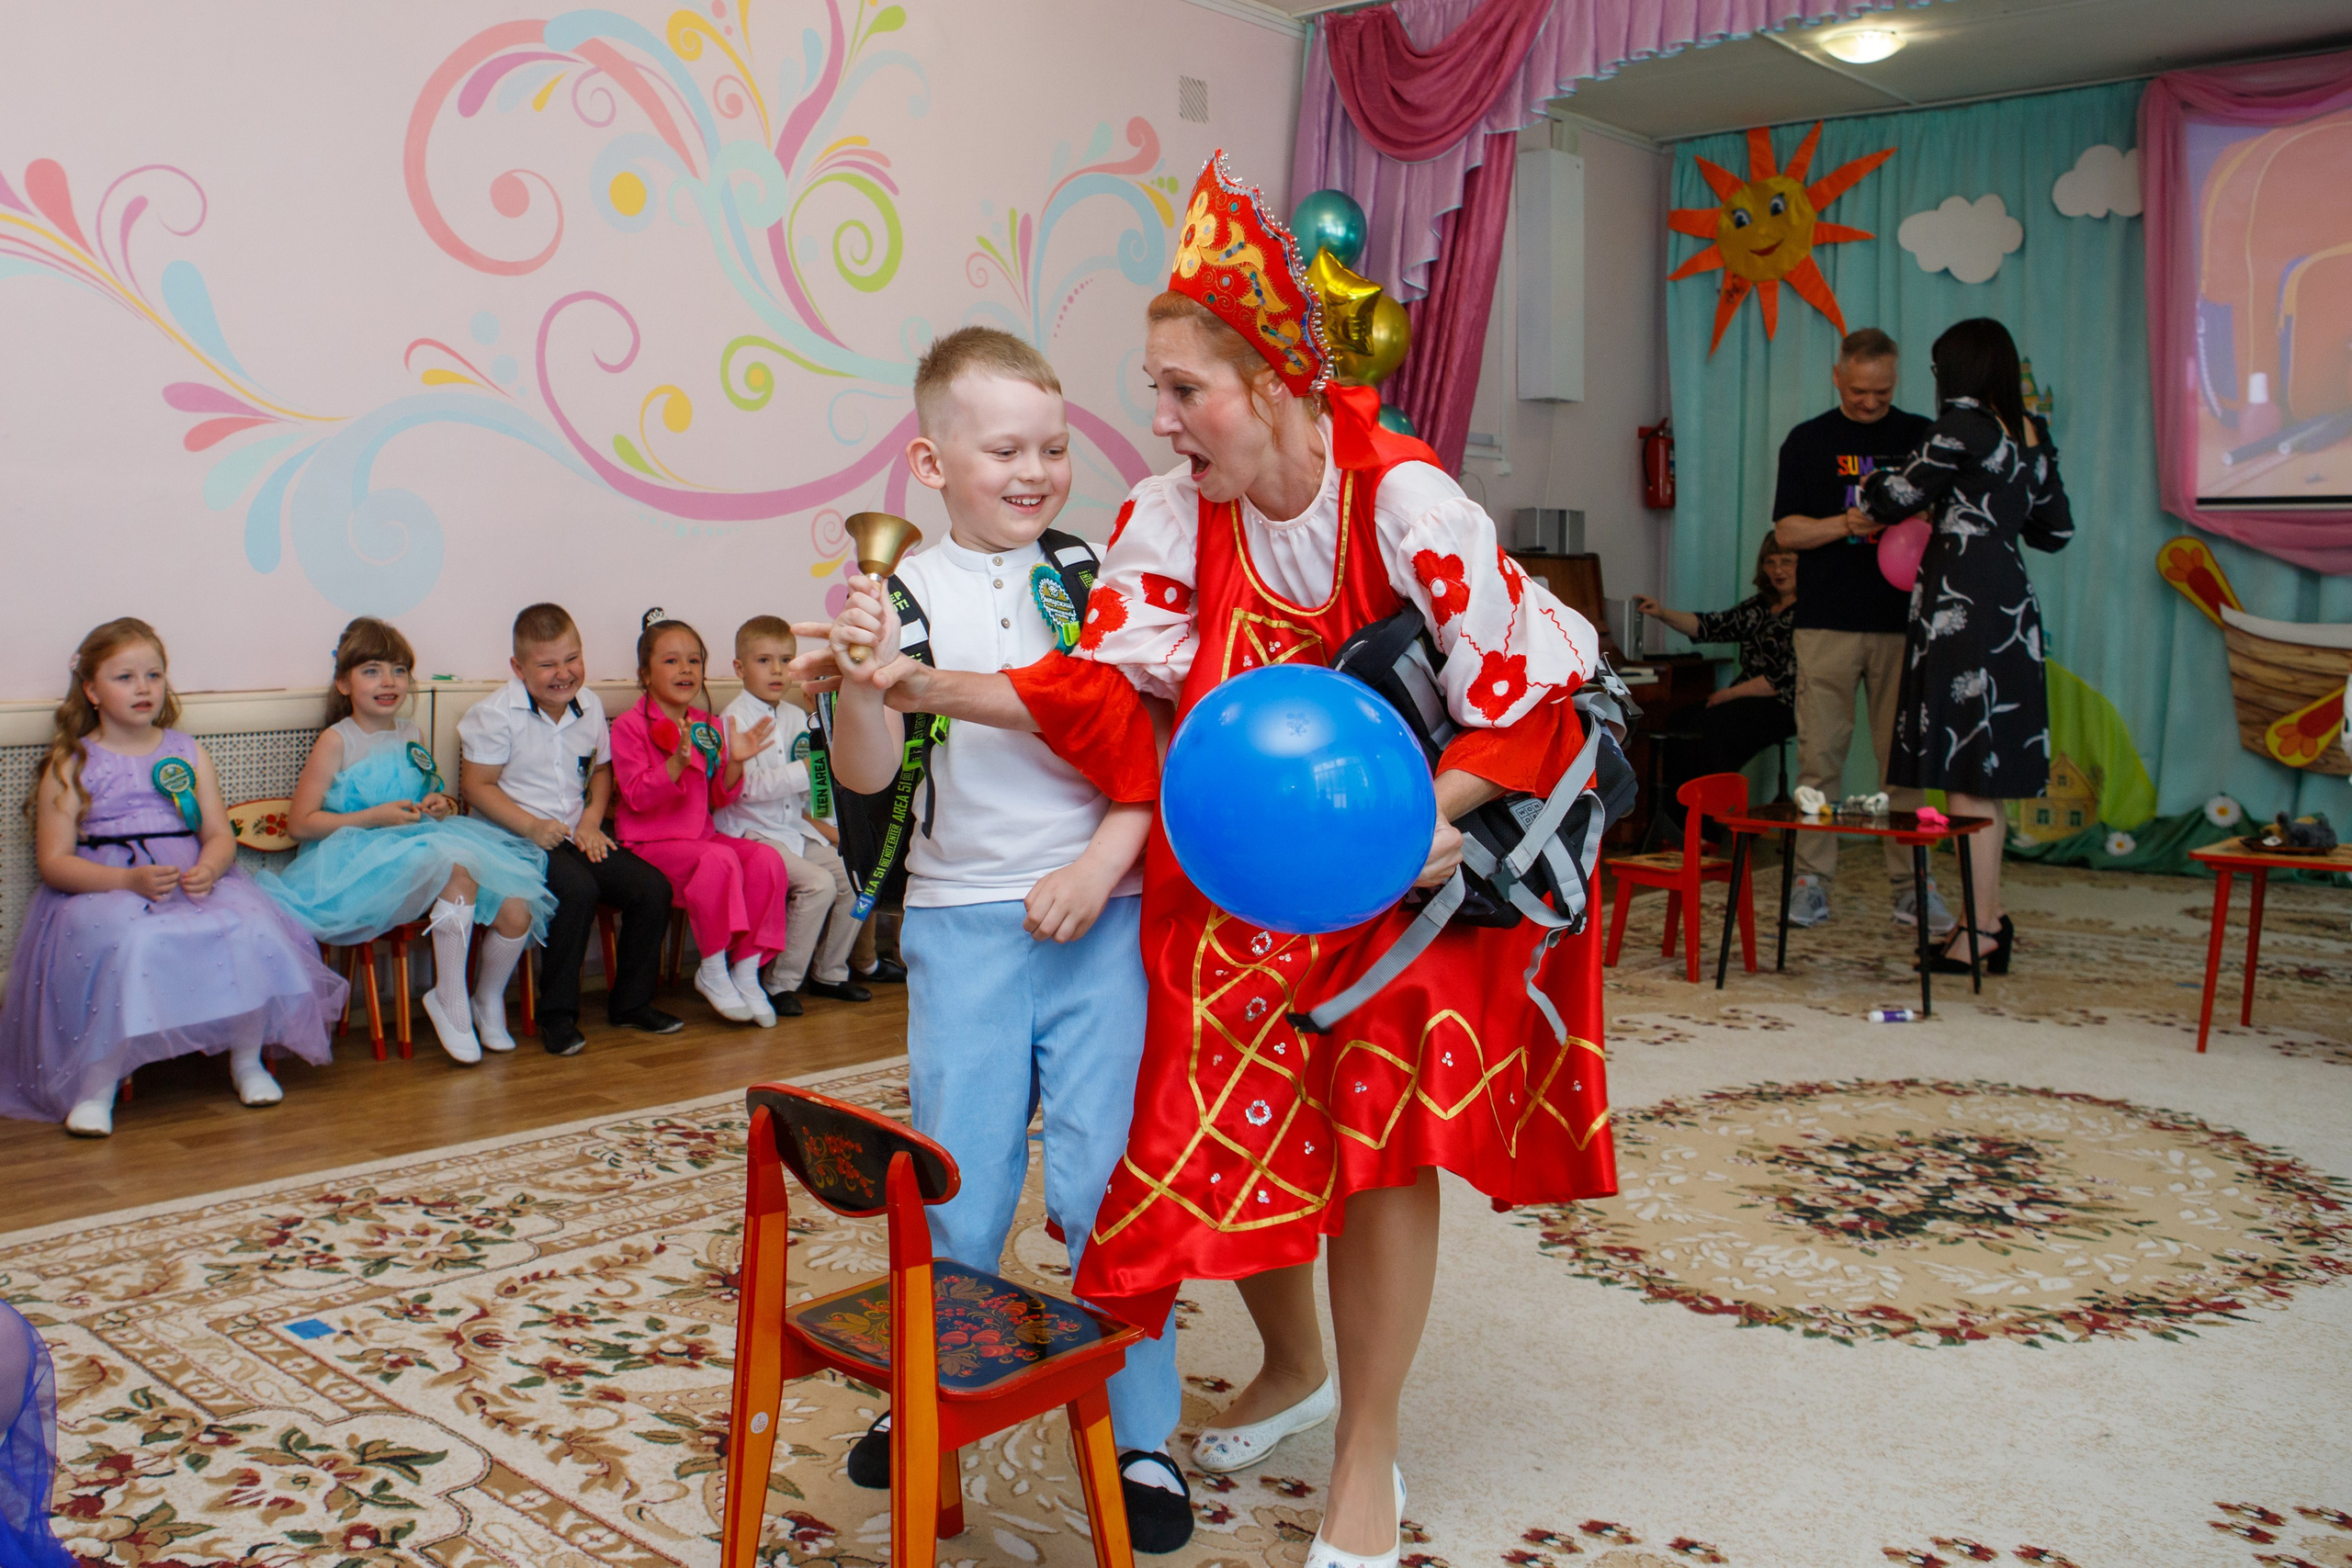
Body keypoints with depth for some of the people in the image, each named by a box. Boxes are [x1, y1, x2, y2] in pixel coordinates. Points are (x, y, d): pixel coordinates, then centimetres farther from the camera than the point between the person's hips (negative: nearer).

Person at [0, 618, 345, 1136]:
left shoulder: (188, 754, 14)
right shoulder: (70, 767, 3)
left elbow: (220, 834, 10)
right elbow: (54, 862, -3)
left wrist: (209, 869, -15)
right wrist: (131, 881, -20)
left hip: (193, 878, 3)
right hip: (101, 890, -3)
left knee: (248, 928, -27)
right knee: (133, 942, -37)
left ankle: (247, 1060, -5)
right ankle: (97, 1084, -22)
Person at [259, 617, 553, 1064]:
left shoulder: (411, 736, 16)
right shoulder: (337, 741, -2)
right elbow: (300, 822, -7)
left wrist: (442, 804, 5)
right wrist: (375, 817, -15)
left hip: (423, 843, 6)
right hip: (362, 863, -6)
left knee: (517, 913, -15)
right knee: (456, 865, -36)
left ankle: (488, 999, 15)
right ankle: (450, 1000, -21)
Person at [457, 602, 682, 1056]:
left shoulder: (590, 707, 9)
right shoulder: (496, 715, -9)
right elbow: (477, 785, -9)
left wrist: (591, 821, 3)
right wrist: (532, 826, -20)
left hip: (576, 835, 6)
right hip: (516, 839, -6)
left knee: (653, 887, -10)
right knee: (578, 890, -33)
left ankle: (630, 1002, 9)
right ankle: (557, 1015, -18)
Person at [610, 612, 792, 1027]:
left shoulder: (709, 728, 14)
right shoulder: (629, 726, -3)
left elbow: (718, 799, 13)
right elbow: (637, 797, -14)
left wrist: (735, 762, -6)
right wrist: (677, 762, -29)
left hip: (702, 834, 6)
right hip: (651, 843, -6)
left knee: (766, 859, -21)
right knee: (719, 860, -33)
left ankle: (747, 970, -12)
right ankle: (712, 972, -17)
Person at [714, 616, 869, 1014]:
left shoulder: (797, 717, 14)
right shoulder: (735, 718, -10)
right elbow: (745, 787, -21)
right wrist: (802, 771, -24)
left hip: (796, 829, 8)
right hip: (751, 832, -8)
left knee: (852, 878, -4)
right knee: (818, 883, -25)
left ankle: (829, 972, 15)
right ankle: (780, 983, -12)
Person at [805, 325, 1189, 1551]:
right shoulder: (906, 593, 0)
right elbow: (866, 775, -5)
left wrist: (1100, 865, -9)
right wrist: (859, 672, -23)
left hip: (1099, 911, 0)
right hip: (962, 921, 0)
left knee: (1106, 1181, 1)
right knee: (958, 1187, 8)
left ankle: (1140, 1436, 17)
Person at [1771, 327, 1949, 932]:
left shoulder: (1920, 436, 11)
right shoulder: (1808, 441, 8)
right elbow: (1787, 529, 3)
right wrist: (1845, 524, -14)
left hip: (1902, 621, 1)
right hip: (1827, 622, -1)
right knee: (1820, 752, -2)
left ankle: (1911, 883, 9)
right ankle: (1812, 879, 6)